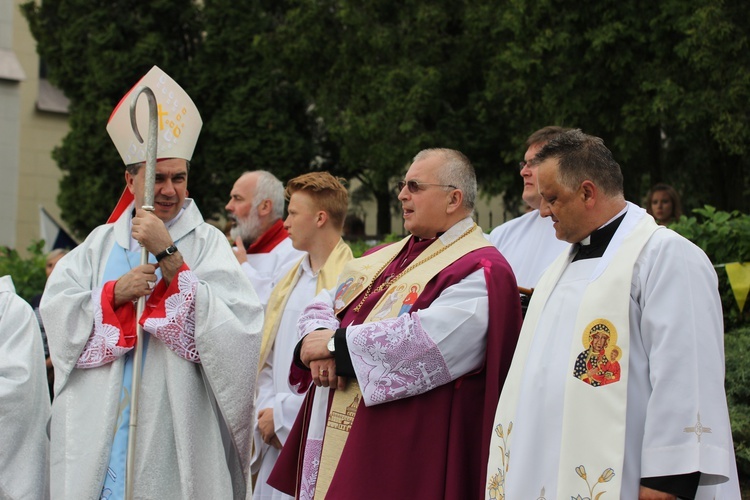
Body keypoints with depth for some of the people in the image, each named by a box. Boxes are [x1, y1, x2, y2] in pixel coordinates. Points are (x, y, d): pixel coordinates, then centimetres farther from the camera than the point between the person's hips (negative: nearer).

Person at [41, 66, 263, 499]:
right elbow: (56, 312, 2)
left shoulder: (207, 243, 1)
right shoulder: (101, 243, 12)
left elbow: (226, 319, -15)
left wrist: (167, 253, -18)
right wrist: (116, 292, -13)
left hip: (175, 426, -3)